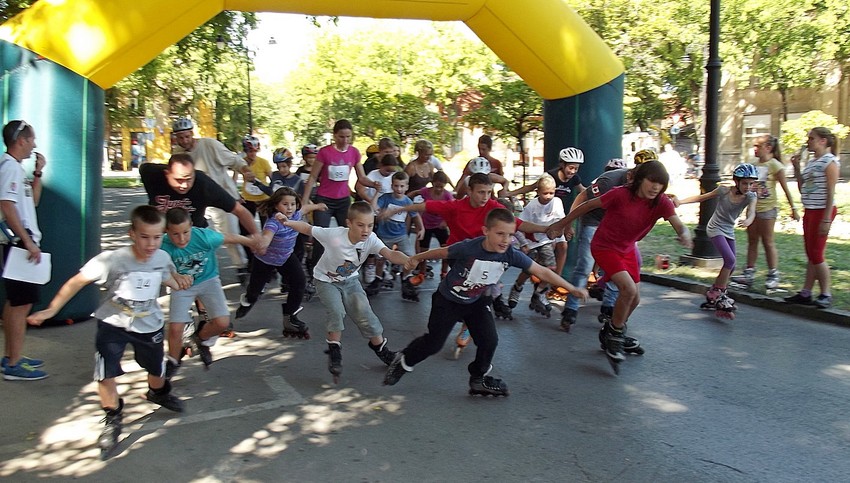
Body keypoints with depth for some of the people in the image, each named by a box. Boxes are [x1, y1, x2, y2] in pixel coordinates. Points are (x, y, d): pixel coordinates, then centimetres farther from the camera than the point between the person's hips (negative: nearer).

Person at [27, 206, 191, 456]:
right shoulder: (112, 260, -29)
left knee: (157, 369, 20)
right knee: (106, 375, -10)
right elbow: (78, 281, -23)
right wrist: (51, 309, -25)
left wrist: (179, 281, -12)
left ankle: (158, 393, 56)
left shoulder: (162, 258, -15)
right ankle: (113, 418, 18)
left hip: (149, 325, 3)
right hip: (113, 324, -3)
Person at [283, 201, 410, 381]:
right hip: (326, 280, -3)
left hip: (350, 280, 3)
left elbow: (390, 254, -41)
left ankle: (379, 347, 19)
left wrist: (409, 261, -59)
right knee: (336, 311, -24)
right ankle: (334, 349, -3)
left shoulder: (371, 240, -26)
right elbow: (307, 228, -20)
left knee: (364, 312, -4)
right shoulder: (333, 235, -32)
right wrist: (287, 222, -34)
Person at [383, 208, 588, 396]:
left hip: (476, 301, 4)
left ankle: (478, 379, 21)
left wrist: (572, 289, -19)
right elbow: (441, 252, -15)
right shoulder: (468, 248, -33)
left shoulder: (511, 255, -23)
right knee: (433, 343, 3)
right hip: (448, 300, -4)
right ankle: (403, 360, 31)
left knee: (489, 340, -4)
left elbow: (542, 272, -19)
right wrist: (416, 258, 0)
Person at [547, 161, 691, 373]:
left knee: (634, 299, 9)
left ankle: (610, 332, 34)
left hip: (627, 250, 6)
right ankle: (615, 335, -1)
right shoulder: (621, 194, -26)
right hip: (604, 247, -6)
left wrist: (685, 234, -53)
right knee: (628, 289, -23)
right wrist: (562, 224, -8)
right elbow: (588, 205, -15)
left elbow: (678, 224, -28)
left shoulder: (662, 203, -14)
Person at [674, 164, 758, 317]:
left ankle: (713, 295, 22)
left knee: (731, 267, 6)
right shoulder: (724, 190, -15)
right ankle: (719, 294, -10)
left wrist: (748, 220, -52)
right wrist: (681, 201, -20)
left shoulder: (750, 197, -8)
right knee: (730, 260, -21)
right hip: (715, 229, -5)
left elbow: (751, 212, -27)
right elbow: (701, 197, -6)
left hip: (729, 232, 5)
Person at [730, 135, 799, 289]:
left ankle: (773, 276, 8)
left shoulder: (775, 165, -8)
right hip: (753, 207, 7)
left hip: (767, 208, -7)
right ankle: (749, 274, 14)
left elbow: (785, 189, -7)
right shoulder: (755, 165, 11)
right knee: (752, 241, 9)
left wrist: (793, 209, -7)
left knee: (767, 242, -1)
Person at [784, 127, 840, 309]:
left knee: (816, 254, -6)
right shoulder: (811, 163, 14)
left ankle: (826, 295, 4)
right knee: (811, 254, 10)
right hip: (809, 211, 8)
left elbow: (830, 193, -14)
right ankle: (806, 293, 13)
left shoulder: (829, 161, -10)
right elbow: (802, 189, 17)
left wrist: (826, 219, -19)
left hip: (822, 211, -8)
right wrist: (796, 167, 8)